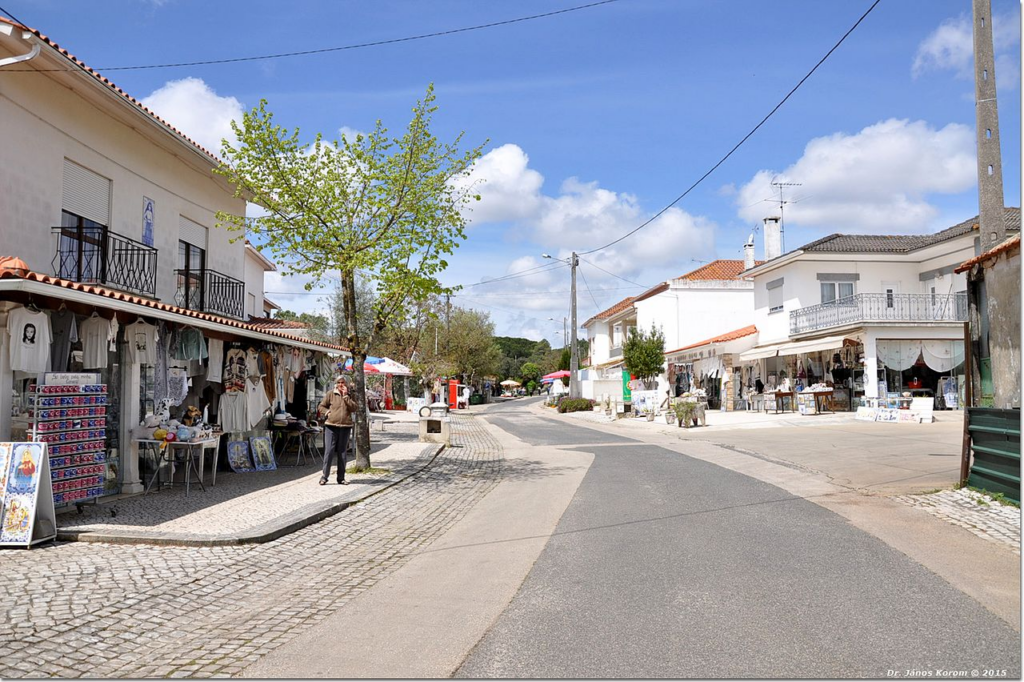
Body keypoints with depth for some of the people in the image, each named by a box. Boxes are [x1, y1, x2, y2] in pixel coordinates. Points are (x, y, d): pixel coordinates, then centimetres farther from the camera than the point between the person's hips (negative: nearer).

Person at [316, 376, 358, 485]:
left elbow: (353, 408, -6)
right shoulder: (330, 394, 5)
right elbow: (321, 407, 11)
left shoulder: (349, 396, 9)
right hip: (331, 426, -2)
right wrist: (328, 412, -7)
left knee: (342, 453, 7)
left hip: (345, 427, 2)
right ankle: (324, 476, 0)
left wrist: (345, 396, -9)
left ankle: (341, 478, 13)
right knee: (329, 451, -7)